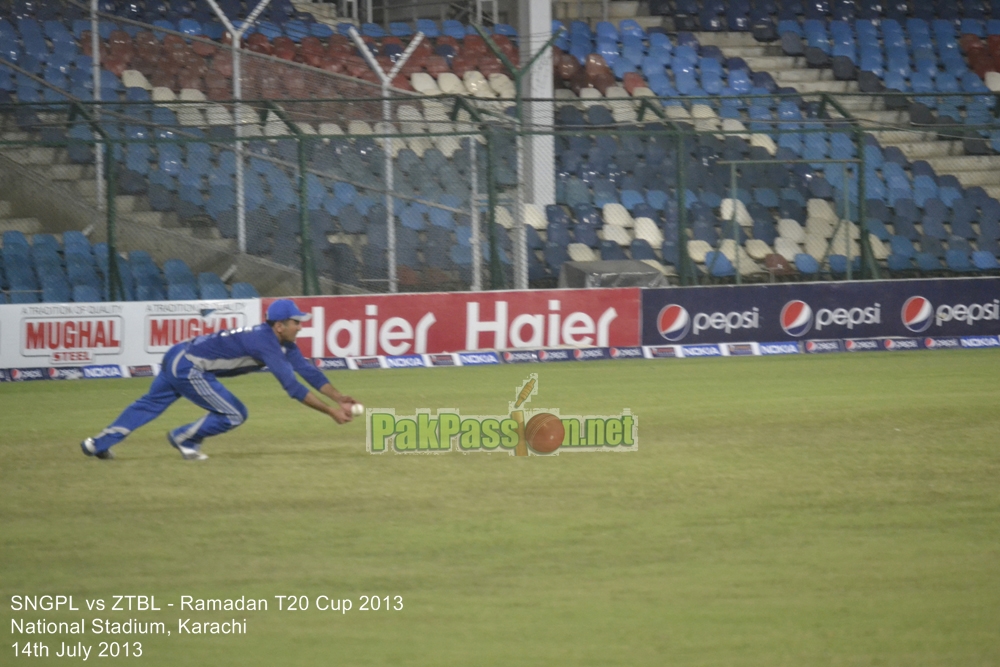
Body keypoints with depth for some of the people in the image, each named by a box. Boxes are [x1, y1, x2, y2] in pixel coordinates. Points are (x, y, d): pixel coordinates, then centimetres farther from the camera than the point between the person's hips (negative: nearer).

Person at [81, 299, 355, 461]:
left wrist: (338, 398, -2)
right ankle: (184, 439, 11)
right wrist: (330, 411, -28)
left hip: (179, 358, 10)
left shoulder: (282, 342, 5)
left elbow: (308, 370, 6)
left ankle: (99, 443, 30)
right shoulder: (267, 343, -24)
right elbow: (292, 387, -29)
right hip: (189, 368, -10)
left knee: (149, 405, 22)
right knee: (234, 414, -9)